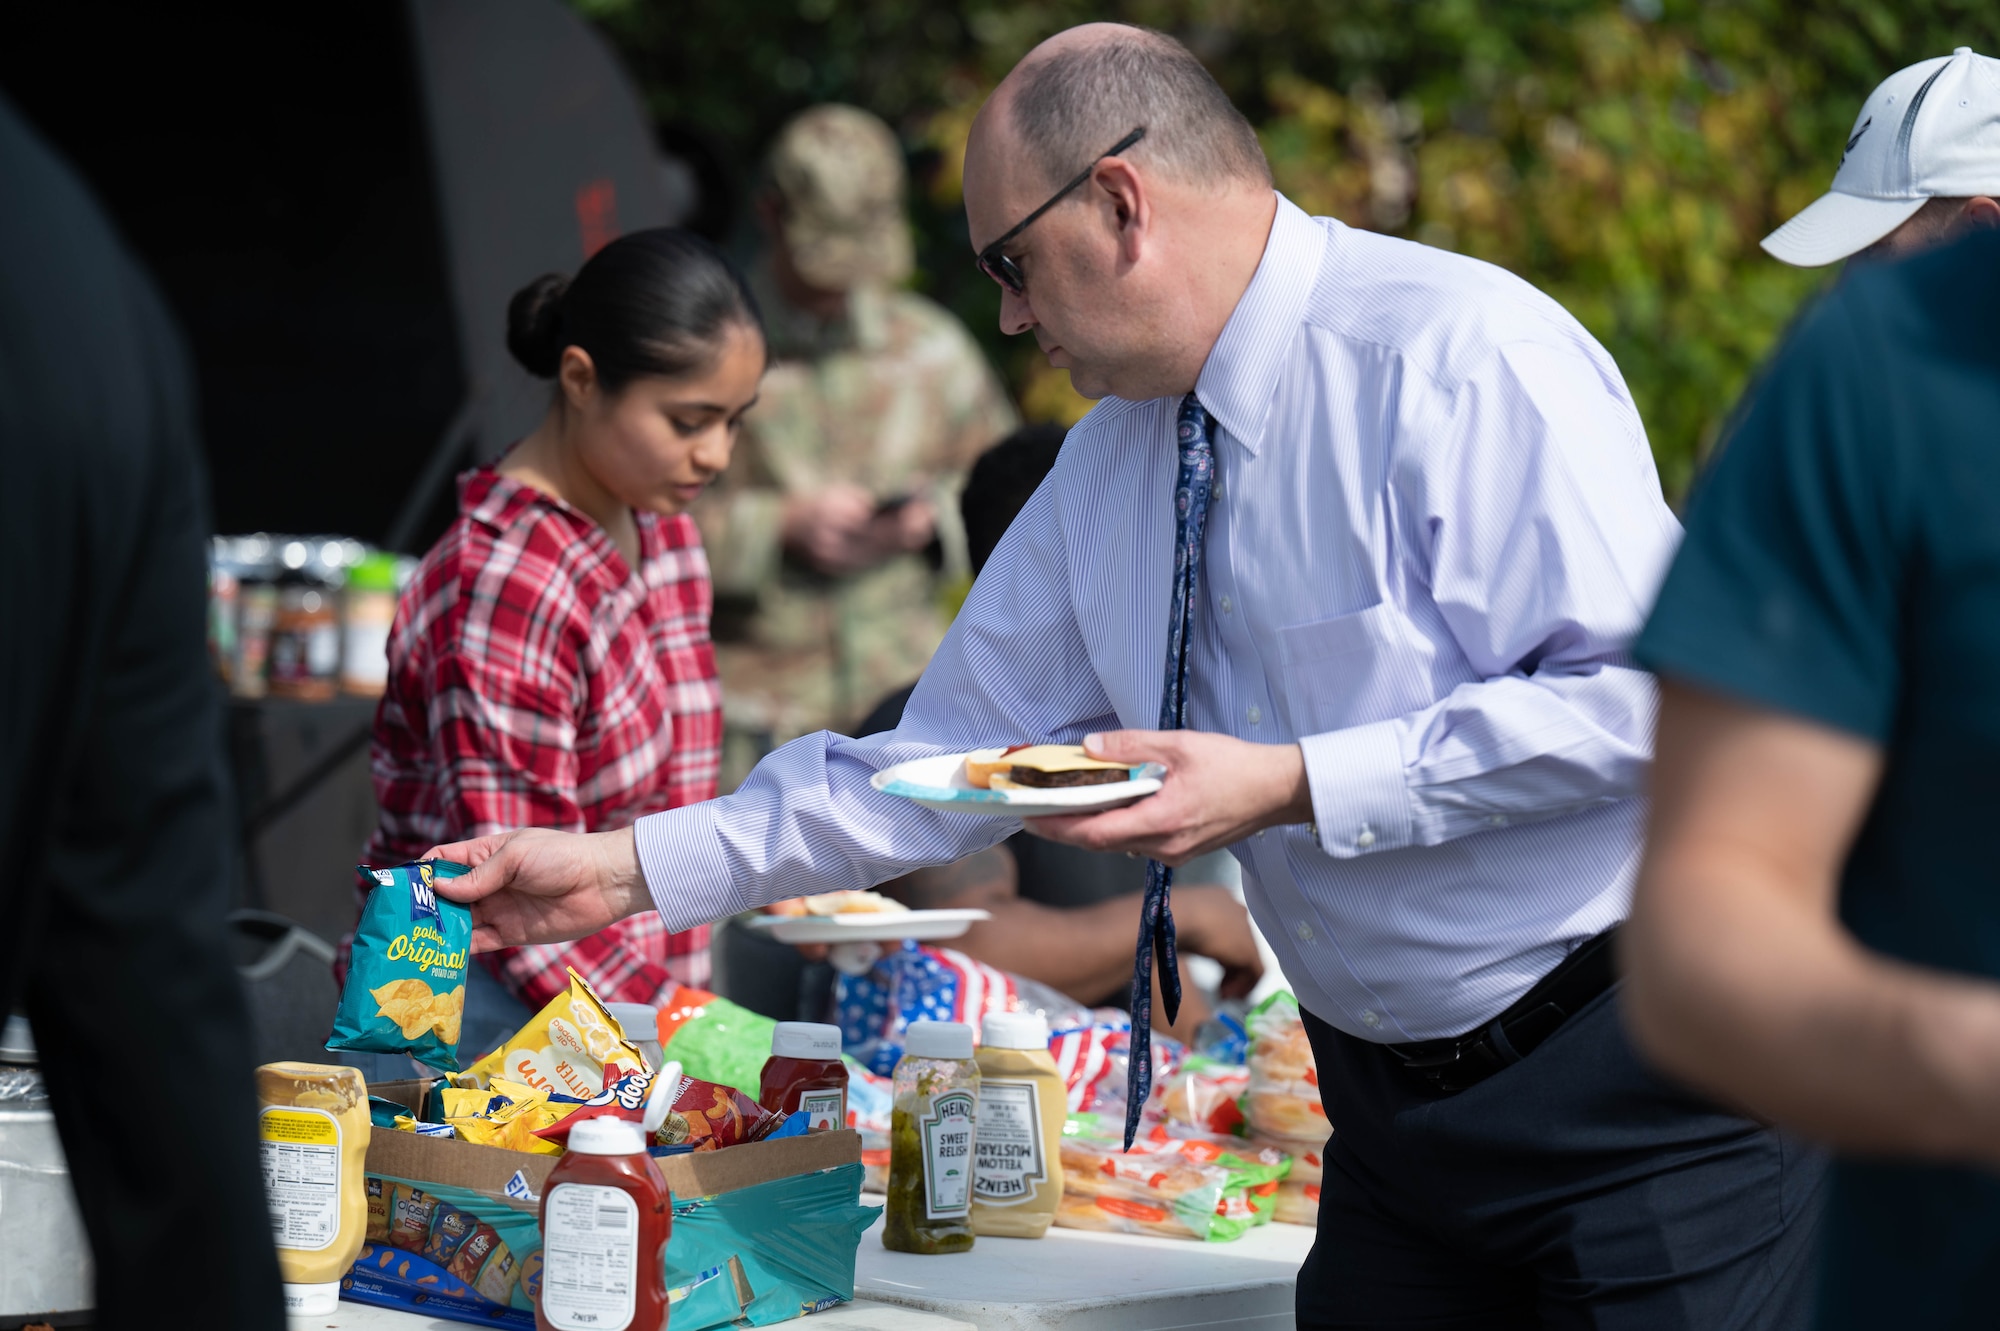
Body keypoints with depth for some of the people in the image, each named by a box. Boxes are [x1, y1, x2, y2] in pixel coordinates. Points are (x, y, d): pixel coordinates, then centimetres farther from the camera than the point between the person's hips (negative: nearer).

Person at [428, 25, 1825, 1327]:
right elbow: (951, 756, 13)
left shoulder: (1459, 354, -17)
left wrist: (1297, 785, -24)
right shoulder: (1108, 468, 8)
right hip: (1392, 1097, 7)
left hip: (1643, 1086, -7)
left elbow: (1644, 695, -23)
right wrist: (631, 869, 8)